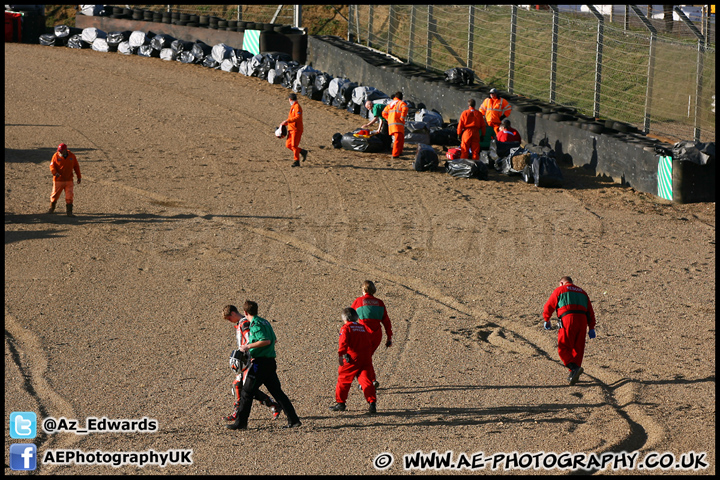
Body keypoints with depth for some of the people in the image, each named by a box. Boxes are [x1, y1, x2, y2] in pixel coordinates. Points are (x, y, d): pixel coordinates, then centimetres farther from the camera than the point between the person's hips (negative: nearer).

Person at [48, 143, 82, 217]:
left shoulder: (72, 156, -1)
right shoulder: (56, 156, -6)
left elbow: (76, 166, 8)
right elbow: (52, 165, -4)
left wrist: (79, 177, 9)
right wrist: (55, 172, -24)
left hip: (69, 180, 1)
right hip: (58, 180, -1)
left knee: (70, 196, -5)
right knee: (55, 194, 9)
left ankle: (69, 211, 2)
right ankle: (51, 208, 32)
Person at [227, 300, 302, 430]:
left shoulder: (255, 324, -13)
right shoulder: (264, 322, 14)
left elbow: (266, 341, -22)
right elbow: (274, 339, 22)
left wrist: (249, 346, -18)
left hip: (260, 362, -8)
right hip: (270, 361, 8)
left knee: (246, 393, 0)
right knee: (277, 392, 10)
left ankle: (241, 423, 3)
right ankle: (293, 420, 6)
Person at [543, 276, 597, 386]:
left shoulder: (559, 290, 12)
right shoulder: (582, 292, 27)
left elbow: (548, 306, 8)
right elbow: (590, 312, 21)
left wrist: (547, 320, 22)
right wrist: (591, 328, 18)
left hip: (567, 320, -5)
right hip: (582, 321, 5)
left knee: (564, 348, -7)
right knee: (577, 349, 11)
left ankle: (574, 367, -28)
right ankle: (573, 374, 7)